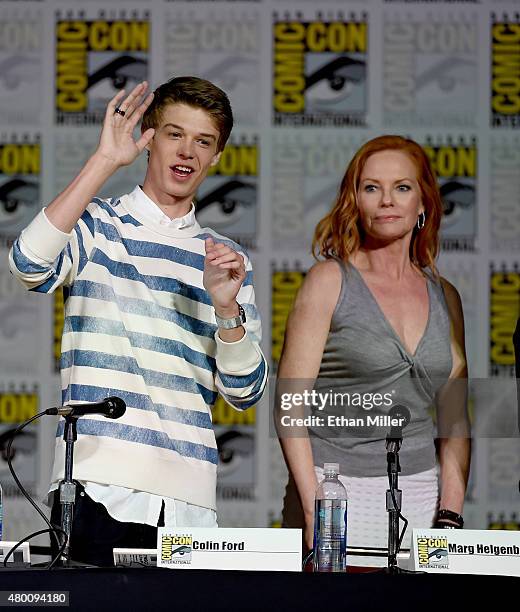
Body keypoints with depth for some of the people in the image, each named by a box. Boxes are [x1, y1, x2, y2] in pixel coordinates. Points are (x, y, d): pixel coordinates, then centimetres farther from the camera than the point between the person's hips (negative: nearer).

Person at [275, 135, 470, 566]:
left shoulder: (444, 297, 11)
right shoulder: (330, 280, -2)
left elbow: (455, 419, 12)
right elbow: (290, 405, -6)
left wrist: (451, 514, 1)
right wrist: (313, 510, -14)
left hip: (419, 494, 4)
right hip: (337, 487, -4)